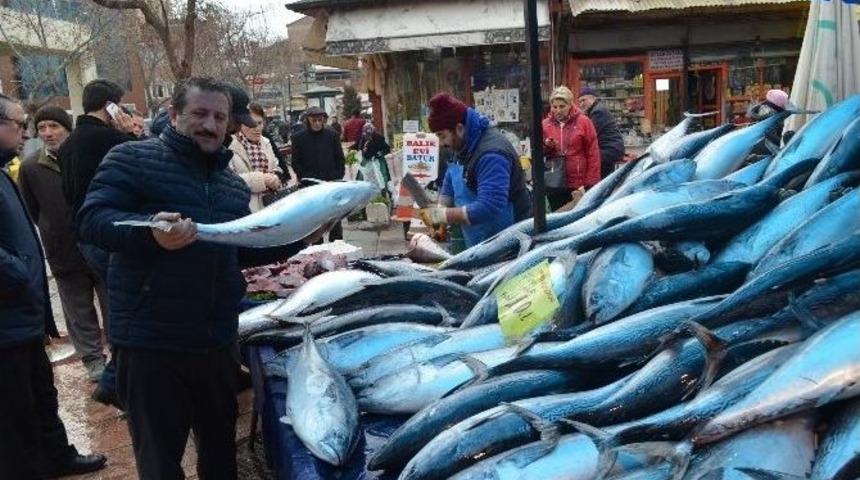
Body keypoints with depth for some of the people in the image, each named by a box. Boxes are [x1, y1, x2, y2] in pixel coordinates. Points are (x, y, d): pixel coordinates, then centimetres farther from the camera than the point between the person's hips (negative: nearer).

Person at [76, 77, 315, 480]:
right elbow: (91, 219, -14)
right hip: (150, 340, -6)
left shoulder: (234, 184, 14)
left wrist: (297, 237, 7)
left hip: (217, 339, 6)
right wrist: (149, 230, -33)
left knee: (221, 443, 21)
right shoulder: (133, 158, -5)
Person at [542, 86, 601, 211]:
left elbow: (593, 154, -2)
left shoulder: (583, 122, -2)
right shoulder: (546, 124, 7)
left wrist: (591, 183, -7)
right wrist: (545, 146, -8)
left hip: (579, 184, -3)